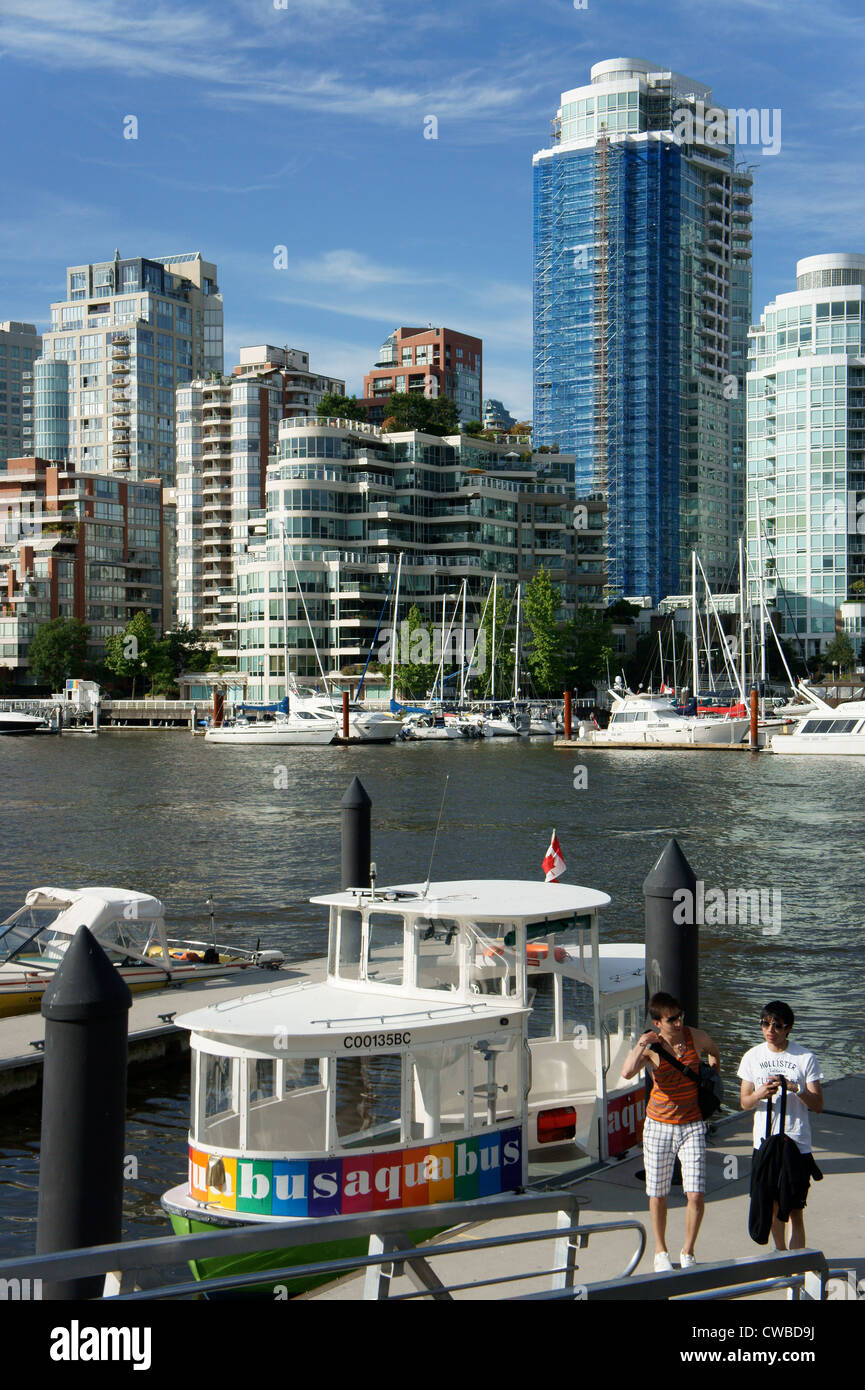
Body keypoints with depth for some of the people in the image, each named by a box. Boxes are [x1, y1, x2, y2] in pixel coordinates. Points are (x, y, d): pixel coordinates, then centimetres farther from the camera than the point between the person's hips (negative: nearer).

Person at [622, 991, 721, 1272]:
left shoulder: (696, 1037, -5)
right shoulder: (650, 1046, -12)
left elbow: (714, 1053, 20)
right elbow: (627, 1073, -31)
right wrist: (641, 1045, -34)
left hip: (692, 1125, 1)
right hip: (659, 1125, -1)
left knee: (696, 1196, -7)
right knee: (657, 1194, 9)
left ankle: (688, 1252, 14)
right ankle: (661, 1252, 29)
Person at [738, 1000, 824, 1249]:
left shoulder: (805, 1058, -4)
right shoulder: (753, 1057, 4)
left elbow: (817, 1105, -4)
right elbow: (744, 1102, 6)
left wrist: (796, 1089, -21)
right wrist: (761, 1094, -15)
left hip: (797, 1145, -3)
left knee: (795, 1211, -6)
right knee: (773, 1205, 12)